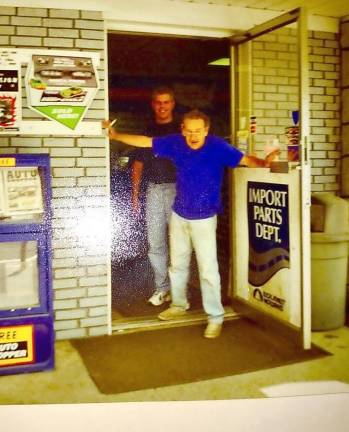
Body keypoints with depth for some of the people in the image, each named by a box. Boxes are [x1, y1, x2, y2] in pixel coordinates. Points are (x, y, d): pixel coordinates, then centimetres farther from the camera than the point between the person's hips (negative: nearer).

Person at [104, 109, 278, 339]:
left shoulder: (218, 146, -18)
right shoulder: (175, 143, -7)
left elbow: (245, 159, -28)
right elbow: (145, 141, 3)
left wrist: (263, 163, -48)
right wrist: (116, 135, 4)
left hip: (204, 219, -5)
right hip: (179, 215, 5)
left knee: (208, 269, -5)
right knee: (177, 264, 19)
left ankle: (216, 317, 9)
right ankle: (179, 305, 40)